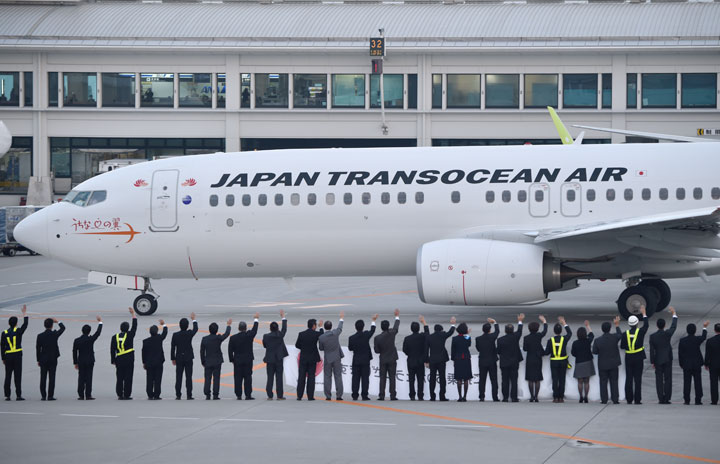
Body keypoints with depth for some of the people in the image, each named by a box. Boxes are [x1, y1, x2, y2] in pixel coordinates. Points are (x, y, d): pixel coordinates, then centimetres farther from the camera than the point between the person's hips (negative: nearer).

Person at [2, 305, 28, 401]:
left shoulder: (4, 333, 2)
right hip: (17, 356, -2)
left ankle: (7, 395, 4)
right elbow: (25, 324, 5)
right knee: (17, 376, -2)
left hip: (8, 356, 2)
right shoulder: (18, 331, -6)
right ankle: (18, 395, -4)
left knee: (8, 376, 5)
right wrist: (24, 313, 13)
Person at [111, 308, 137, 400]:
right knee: (128, 378, 0)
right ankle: (127, 395, -2)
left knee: (119, 378, 6)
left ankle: (120, 395, 6)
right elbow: (134, 326, 5)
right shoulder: (129, 335, -6)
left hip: (119, 360, 3)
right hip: (129, 360, -3)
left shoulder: (115, 337, 1)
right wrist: (133, 314, 13)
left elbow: (112, 350, 3)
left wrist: (113, 360, 10)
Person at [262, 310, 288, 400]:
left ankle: (269, 395, 4)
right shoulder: (280, 335, -7)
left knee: (270, 378, 5)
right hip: (279, 359, -1)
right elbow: (284, 328, 8)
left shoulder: (266, 336, -6)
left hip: (269, 360, 1)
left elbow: (264, 345, 7)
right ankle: (280, 396, 0)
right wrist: (283, 317, 17)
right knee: (279, 377, 1)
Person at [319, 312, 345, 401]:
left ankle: (328, 396, 1)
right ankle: (339, 396, 1)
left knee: (327, 377, 5)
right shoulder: (335, 333, -9)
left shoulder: (321, 337, -12)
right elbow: (340, 328, 14)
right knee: (338, 377, 3)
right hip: (337, 358, 1)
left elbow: (321, 348, 1)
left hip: (327, 359, -1)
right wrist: (341, 318, 31)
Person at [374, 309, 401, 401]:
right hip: (392, 360, 0)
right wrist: (397, 316, 23)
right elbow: (396, 326, 9)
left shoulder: (377, 338, -8)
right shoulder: (391, 333, -10)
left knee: (382, 378, 3)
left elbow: (377, 351, -4)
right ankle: (393, 395, -2)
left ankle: (381, 396, -2)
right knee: (392, 377, 1)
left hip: (383, 360, 0)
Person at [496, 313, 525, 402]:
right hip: (514, 363, 0)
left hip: (504, 363, 0)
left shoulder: (500, 340, -7)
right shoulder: (515, 337, -6)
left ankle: (505, 397, 2)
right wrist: (520, 321, 28)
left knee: (505, 381, 3)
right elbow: (519, 331, 14)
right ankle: (514, 397, -2)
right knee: (514, 381, 1)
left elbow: (498, 351, -1)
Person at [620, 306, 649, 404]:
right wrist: (644, 314, 22)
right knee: (638, 379, 0)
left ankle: (629, 399, 4)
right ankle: (637, 399, -3)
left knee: (629, 379, 4)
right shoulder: (640, 331, -7)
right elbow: (646, 325, 13)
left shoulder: (626, 333, -3)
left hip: (628, 358, 2)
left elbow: (622, 346, 1)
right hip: (638, 358, -2)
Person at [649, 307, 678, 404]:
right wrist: (674, 314, 20)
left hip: (658, 360, 1)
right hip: (667, 359, -1)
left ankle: (661, 399, 1)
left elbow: (651, 350, -3)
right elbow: (673, 326, 8)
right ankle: (666, 399, -1)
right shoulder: (667, 334, -9)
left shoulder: (652, 336, -5)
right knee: (668, 380, 2)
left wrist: (652, 362, 5)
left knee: (659, 380, 3)